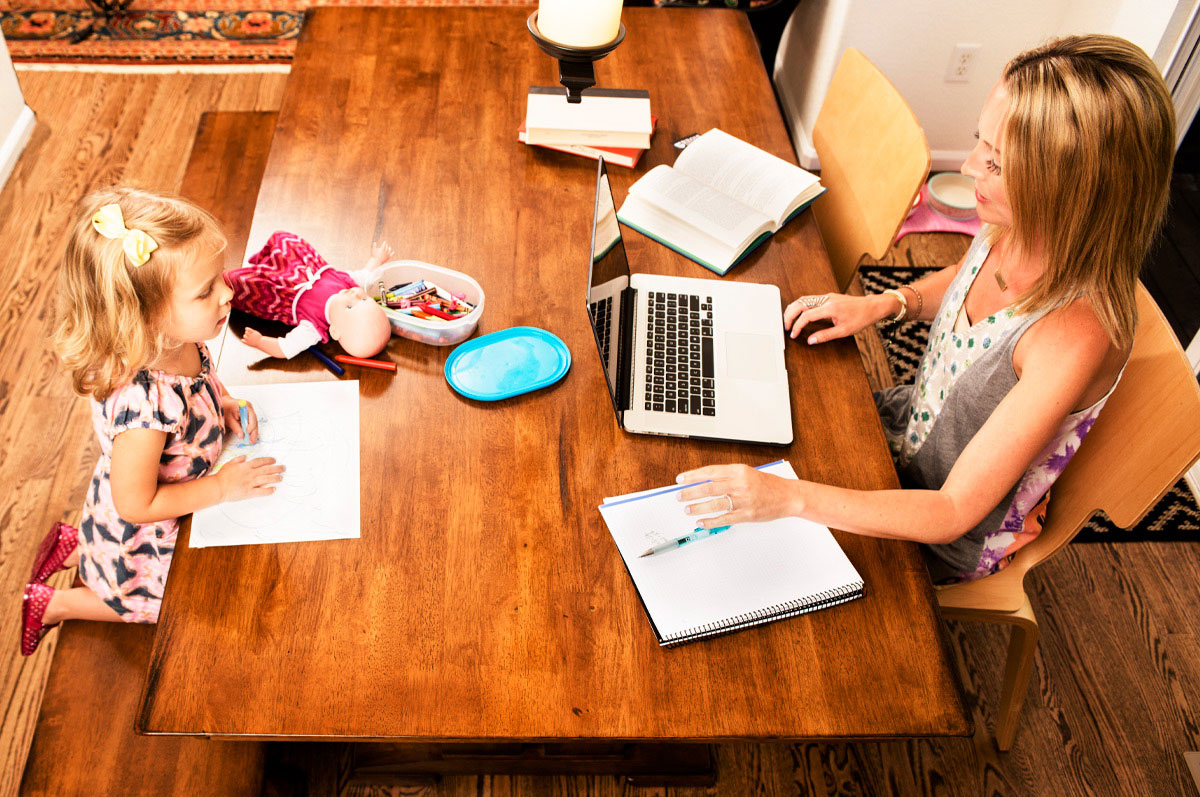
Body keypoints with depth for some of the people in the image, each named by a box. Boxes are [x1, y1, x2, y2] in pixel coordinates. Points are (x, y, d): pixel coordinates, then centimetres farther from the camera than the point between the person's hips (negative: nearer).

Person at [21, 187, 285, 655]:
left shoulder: (180, 342, -20)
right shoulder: (145, 403, -44)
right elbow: (135, 505, -31)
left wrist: (224, 406, -11)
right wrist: (222, 487, -24)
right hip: (138, 532, -7)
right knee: (165, 605, 20)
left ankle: (72, 547, 42)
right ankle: (51, 606, 32)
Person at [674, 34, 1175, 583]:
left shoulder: (1076, 336, -38)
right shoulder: (1008, 229, -17)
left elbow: (954, 513, -34)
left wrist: (791, 497, -43)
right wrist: (885, 303, -9)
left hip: (953, 542, -6)